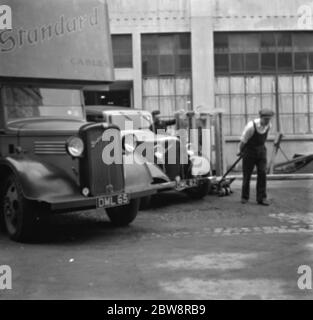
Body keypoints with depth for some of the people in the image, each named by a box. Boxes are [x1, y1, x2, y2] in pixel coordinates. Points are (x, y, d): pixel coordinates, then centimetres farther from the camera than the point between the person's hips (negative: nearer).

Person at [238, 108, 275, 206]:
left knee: (262, 173, -7)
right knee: (247, 174, 4)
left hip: (261, 150, 4)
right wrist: (240, 150, 4)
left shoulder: (269, 125, -10)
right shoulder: (251, 126, -28)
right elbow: (243, 140, -11)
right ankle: (245, 197, 23)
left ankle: (261, 198, -4)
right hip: (249, 150, -4)